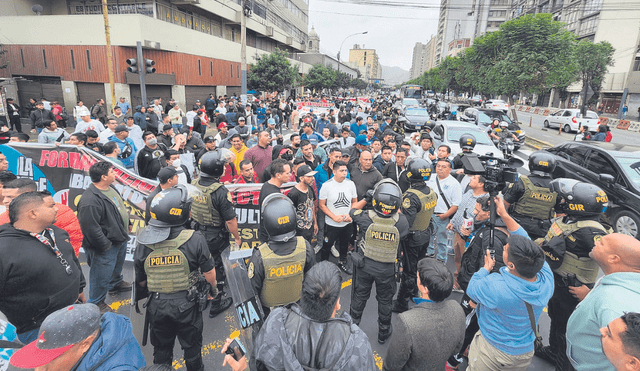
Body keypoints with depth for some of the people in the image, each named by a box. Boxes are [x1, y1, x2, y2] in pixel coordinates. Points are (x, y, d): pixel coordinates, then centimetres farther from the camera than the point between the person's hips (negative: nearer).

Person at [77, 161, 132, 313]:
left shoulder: (110, 188, 0)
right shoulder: (90, 201, -32)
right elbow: (90, 228, -29)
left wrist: (126, 224, 19)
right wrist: (105, 245, -21)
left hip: (120, 239, 10)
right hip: (106, 245, -9)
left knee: (118, 264, 32)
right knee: (102, 274, 9)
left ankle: (116, 283, 57)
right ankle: (96, 302, 30)